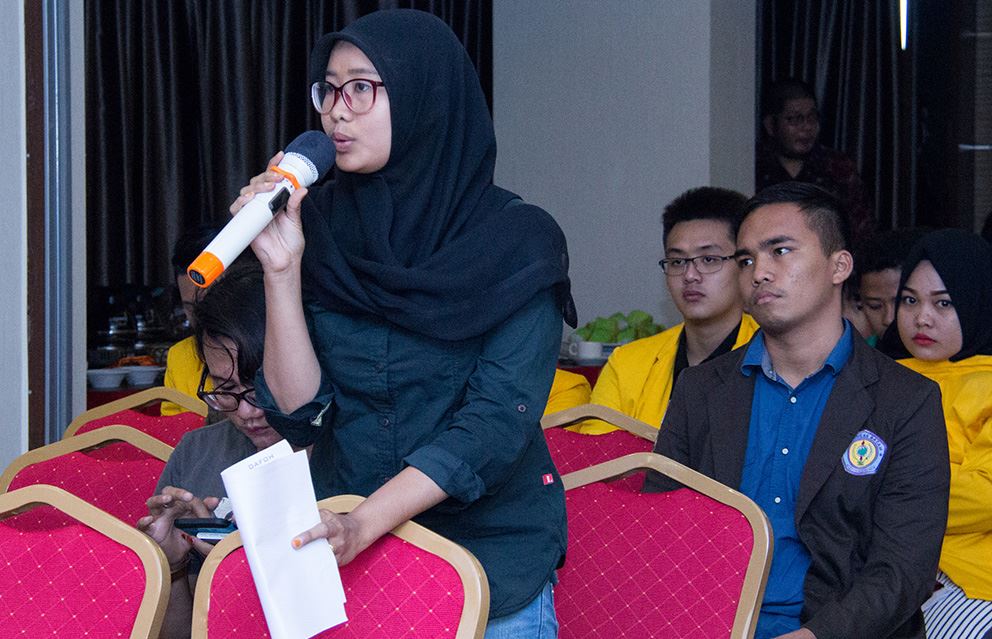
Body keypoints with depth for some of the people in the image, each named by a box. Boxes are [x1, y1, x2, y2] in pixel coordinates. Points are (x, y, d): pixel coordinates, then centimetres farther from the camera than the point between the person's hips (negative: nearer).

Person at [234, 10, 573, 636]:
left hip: (490, 551, -3)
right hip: (341, 555, 3)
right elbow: (299, 413, -6)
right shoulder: (317, 226, -2)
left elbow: (498, 420, -18)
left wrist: (365, 523, -28)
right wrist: (282, 270, -18)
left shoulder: (518, 240, -11)